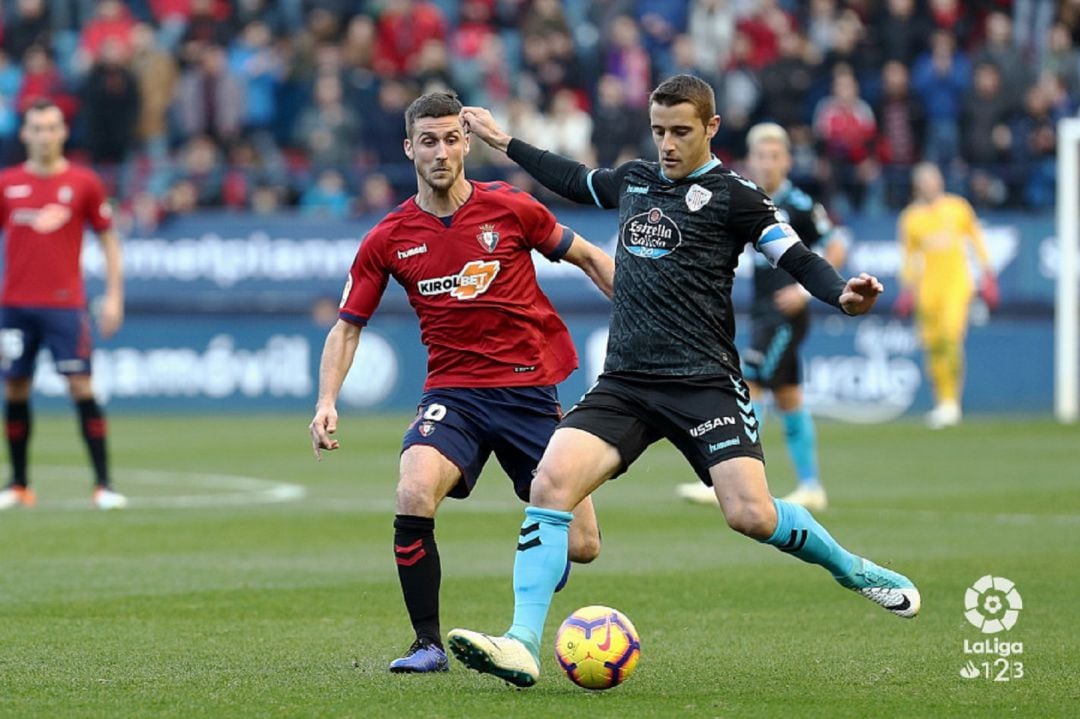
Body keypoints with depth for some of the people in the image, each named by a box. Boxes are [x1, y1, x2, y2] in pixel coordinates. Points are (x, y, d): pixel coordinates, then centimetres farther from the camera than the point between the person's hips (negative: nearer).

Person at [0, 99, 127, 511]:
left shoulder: (83, 183, 2)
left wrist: (114, 296, 1)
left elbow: (108, 239, 8)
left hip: (65, 303, -2)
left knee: (82, 388, -9)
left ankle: (103, 484, -7)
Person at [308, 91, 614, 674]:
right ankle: (428, 644, -14)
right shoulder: (388, 240, 0)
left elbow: (585, 256, 10)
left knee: (580, 547, -4)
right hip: (452, 393, 0)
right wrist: (327, 401, -6)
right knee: (414, 496, -31)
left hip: (529, 389, 0)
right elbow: (348, 325, 7)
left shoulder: (509, 209, -4)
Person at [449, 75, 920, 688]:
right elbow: (577, 182, 36)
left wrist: (842, 295, -26)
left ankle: (855, 571, 14)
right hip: (625, 384, 5)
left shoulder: (732, 195, -2)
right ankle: (523, 646, -19)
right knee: (551, 482, -17)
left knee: (751, 515, -17)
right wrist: (506, 143, 41)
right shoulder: (634, 180, 16)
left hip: (704, 382, -5)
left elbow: (796, 258, -7)